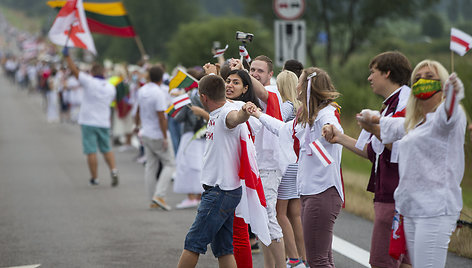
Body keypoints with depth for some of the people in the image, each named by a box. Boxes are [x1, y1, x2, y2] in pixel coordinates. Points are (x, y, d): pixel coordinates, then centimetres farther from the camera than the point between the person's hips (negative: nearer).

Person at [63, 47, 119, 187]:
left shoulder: (89, 82, -10)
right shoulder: (111, 88, 5)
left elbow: (74, 71, -11)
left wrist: (67, 56, -6)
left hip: (88, 122, -4)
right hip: (104, 122, 4)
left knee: (91, 151, -1)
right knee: (107, 149, 16)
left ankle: (94, 178, 1)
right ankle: (113, 171, -3)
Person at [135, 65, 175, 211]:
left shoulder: (142, 91, 5)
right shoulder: (158, 94, -20)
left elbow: (138, 111, 19)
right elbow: (161, 117, -22)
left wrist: (138, 125, 34)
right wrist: (165, 138, -19)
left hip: (146, 134, 8)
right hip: (158, 136, -8)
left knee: (150, 166, 10)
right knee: (169, 164, 1)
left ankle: (152, 201, 11)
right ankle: (159, 195, -11)